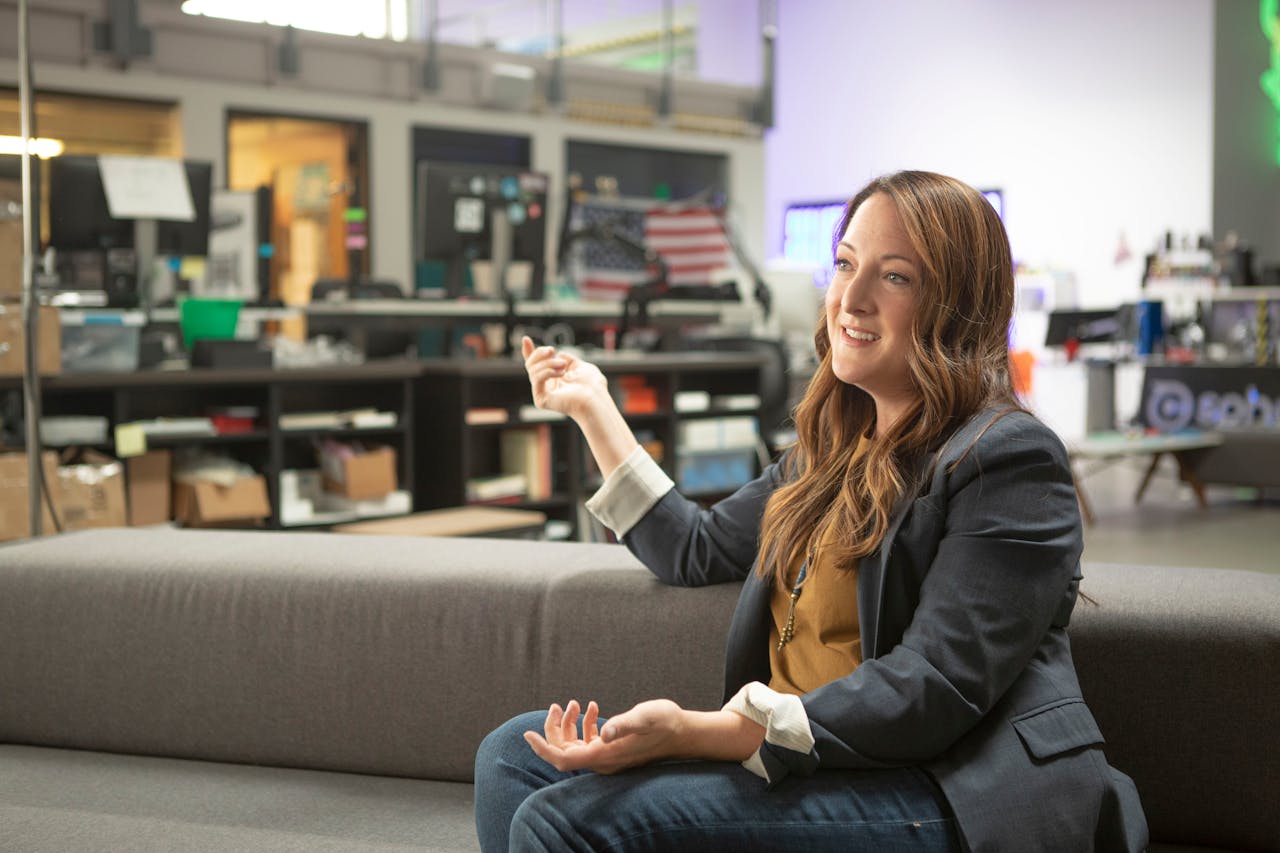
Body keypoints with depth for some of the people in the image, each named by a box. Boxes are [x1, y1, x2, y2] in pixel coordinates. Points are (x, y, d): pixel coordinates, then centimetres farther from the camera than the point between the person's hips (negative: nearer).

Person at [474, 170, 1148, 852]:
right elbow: (696, 551, 29)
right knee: (513, 755, 0)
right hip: (802, 765, 9)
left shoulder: (1009, 460, -10)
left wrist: (699, 733, -27)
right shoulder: (835, 448, 18)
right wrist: (592, 407, 29)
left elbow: (932, 689, -19)